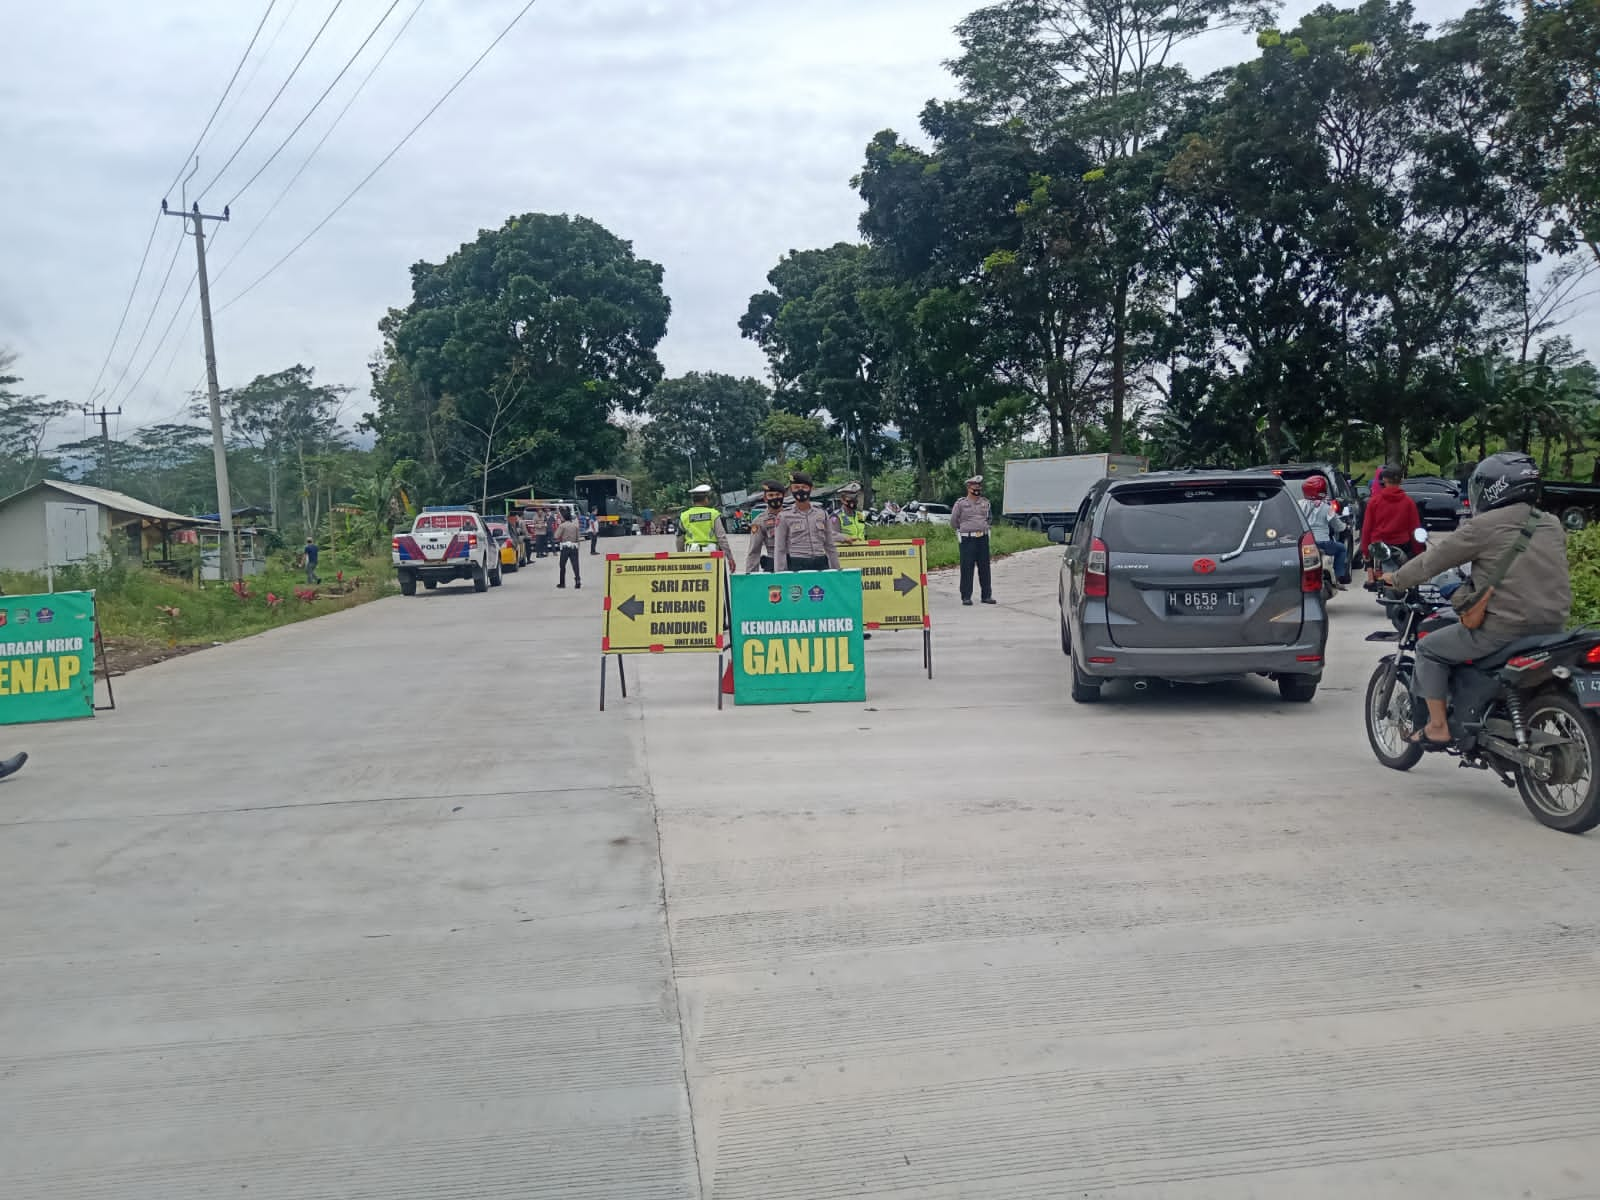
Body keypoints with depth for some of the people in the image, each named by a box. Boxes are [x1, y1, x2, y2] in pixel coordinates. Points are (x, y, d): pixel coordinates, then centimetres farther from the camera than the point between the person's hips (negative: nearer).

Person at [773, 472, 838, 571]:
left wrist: (836, 571, 12)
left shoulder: (822, 514, 11)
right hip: (797, 566, -3)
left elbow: (830, 546, 15)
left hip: (821, 564, 3)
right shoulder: (784, 516, 3)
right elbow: (779, 550, 1)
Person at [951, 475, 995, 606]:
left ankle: (986, 595, 14)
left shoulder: (985, 503, 10)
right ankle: (966, 597, 3)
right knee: (967, 568, -2)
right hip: (967, 540, -4)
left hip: (983, 538, 4)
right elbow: (953, 522, 7)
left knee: (984, 568, 6)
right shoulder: (960, 504, -3)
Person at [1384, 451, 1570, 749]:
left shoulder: (1484, 526, -10)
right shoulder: (1553, 526, 11)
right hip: (1553, 627, 8)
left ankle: (1438, 728, 8)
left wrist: (1395, 579, 15)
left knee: (1429, 649, 10)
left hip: (1505, 628, -7)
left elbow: (1433, 559, -2)